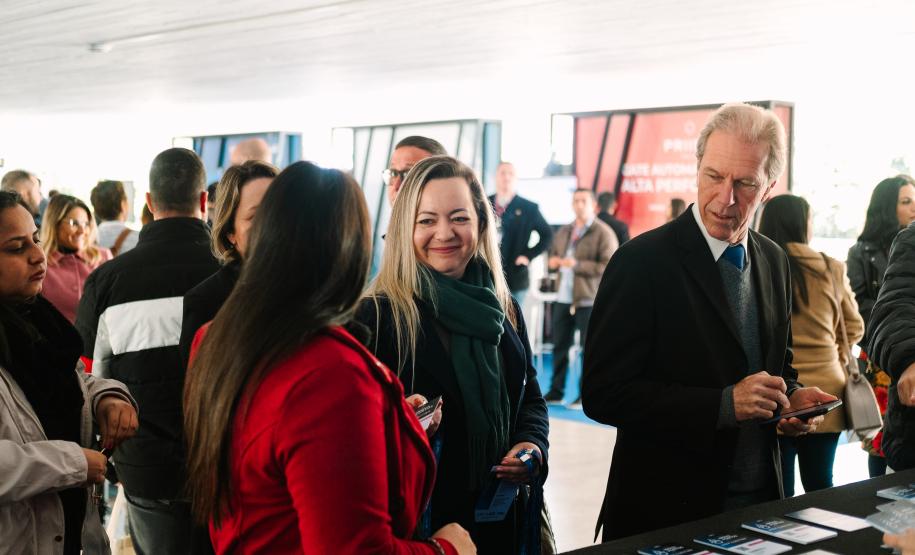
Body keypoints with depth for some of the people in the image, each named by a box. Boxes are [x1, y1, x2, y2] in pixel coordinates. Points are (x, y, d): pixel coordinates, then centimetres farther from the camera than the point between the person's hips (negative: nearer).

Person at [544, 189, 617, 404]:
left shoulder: (603, 233, -6)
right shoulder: (564, 232, 15)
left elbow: (609, 266, -14)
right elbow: (552, 253, 26)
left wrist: (577, 265, -20)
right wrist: (553, 261, 1)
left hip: (588, 300, -6)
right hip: (563, 298, 6)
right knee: (560, 346, 9)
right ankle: (556, 391, 18)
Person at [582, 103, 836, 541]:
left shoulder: (774, 260, 5)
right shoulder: (642, 261, -15)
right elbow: (602, 393, -19)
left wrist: (792, 397, -5)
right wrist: (723, 404, -25)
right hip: (666, 509, -6)